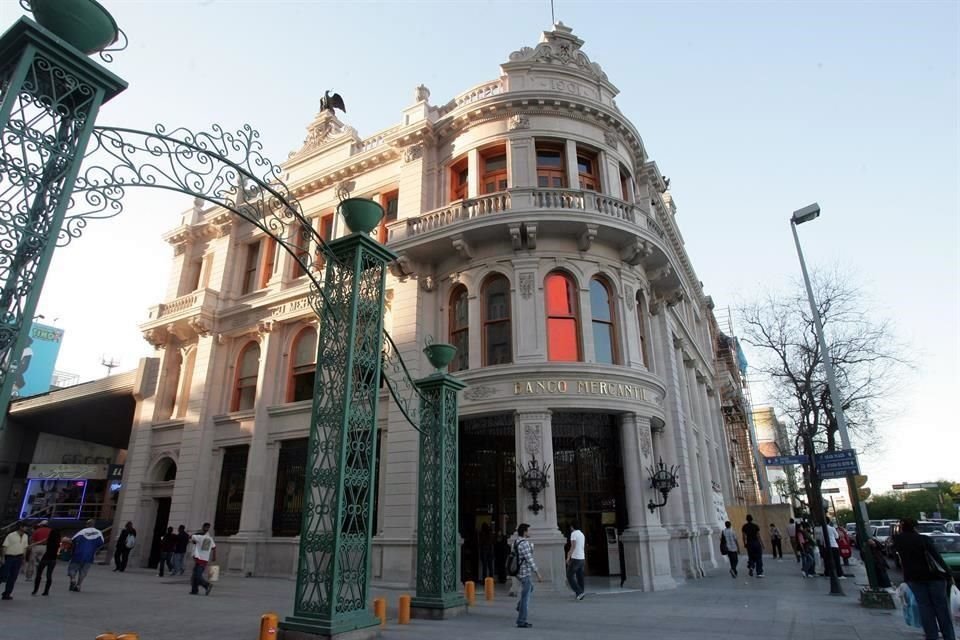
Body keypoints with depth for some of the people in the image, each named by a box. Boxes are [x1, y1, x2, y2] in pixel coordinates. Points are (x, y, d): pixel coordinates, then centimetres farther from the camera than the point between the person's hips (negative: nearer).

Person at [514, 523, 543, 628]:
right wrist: (538, 574, -18)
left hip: (520, 571, 9)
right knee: (525, 596, 1)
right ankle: (521, 621, 8)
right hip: (526, 573, -9)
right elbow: (530, 560, -23)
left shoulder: (516, 542, 7)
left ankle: (520, 606, 22)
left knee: (530, 588, 30)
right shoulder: (524, 543, -23)